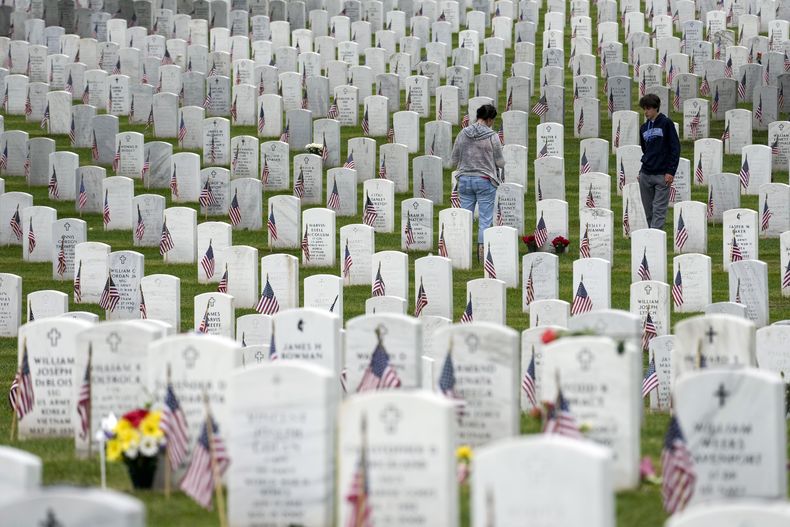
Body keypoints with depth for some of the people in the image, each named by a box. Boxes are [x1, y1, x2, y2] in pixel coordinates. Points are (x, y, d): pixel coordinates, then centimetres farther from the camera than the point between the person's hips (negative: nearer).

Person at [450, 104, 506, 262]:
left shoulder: (463, 134, 0)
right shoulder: (492, 137, -10)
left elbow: (453, 161, 4)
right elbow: (500, 162, -4)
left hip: (465, 179, 3)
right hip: (485, 181, -3)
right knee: (485, 220, 4)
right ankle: (482, 254, 4)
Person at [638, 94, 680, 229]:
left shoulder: (666, 123, -2)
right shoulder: (644, 128, 14)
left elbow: (675, 148, -6)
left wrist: (670, 172, -12)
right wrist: (642, 172, 15)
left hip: (662, 176, -5)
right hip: (645, 175, 5)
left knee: (659, 211, -9)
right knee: (648, 211, 6)